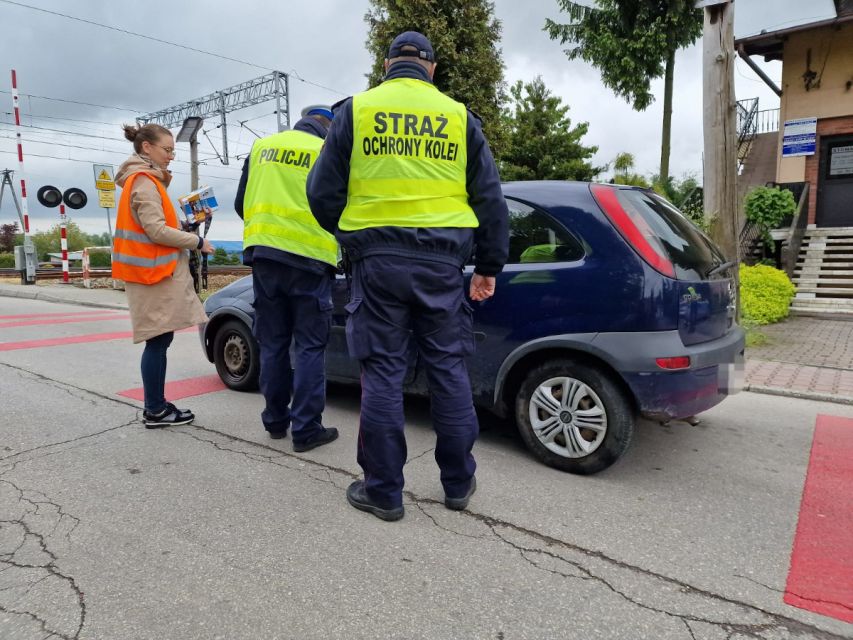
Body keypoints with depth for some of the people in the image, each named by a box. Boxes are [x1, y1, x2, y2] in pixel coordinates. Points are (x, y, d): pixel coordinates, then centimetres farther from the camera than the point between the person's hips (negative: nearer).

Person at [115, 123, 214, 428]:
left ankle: (155, 406, 17)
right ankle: (156, 410, 1)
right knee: (158, 341, -6)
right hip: (153, 273, -10)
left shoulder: (147, 180, 20)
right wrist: (196, 241, -11)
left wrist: (187, 227, 5)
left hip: (158, 271, 10)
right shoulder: (144, 181, -11)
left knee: (158, 340, 10)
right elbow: (156, 230, -19)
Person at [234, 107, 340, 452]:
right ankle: (306, 429, 3)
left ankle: (276, 420, 21)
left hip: (263, 255, 4)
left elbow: (241, 203, 15)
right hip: (309, 258, -4)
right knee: (310, 346, 2)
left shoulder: (262, 146, 12)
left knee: (273, 343, 13)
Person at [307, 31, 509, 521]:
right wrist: (489, 268, 14)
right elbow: (490, 198, 8)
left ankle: (384, 491, 13)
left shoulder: (356, 110, 6)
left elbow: (323, 191, 5)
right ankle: (458, 483, 22)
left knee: (383, 372, 5)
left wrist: (348, 234, 23)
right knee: (448, 369, 10)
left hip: (378, 259, -1)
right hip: (442, 260, 2)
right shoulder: (459, 116, 9)